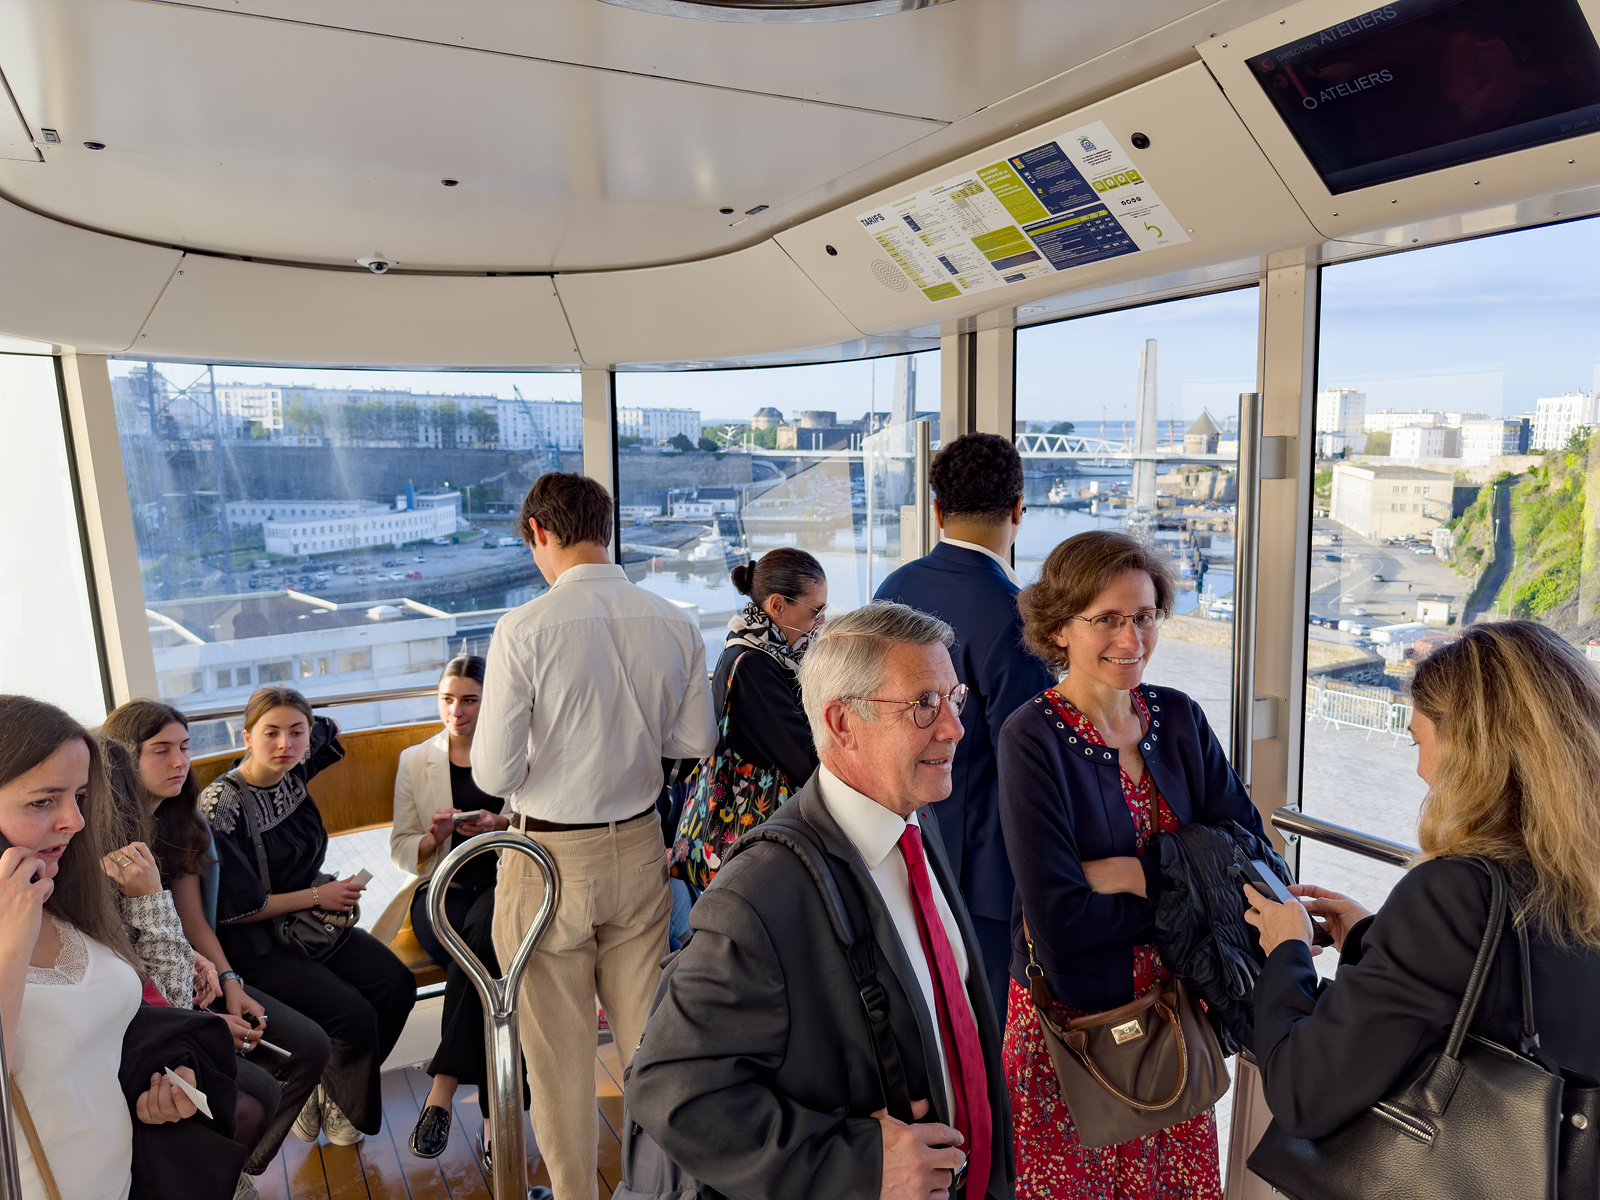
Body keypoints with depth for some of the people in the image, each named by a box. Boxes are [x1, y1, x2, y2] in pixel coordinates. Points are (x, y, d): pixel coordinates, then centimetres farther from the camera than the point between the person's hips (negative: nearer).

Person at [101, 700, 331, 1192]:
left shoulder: (183, 820, 7)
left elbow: (194, 920, 10)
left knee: (310, 1045, -4)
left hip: (191, 980, 8)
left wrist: (231, 985, -4)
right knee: (257, 1092, -22)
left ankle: (239, 1171, 13)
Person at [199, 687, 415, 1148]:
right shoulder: (222, 806, -21)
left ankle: (324, 1090, 9)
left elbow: (327, 731, 22)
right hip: (257, 944, -7)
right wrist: (318, 895, -14)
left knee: (397, 983, -12)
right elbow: (235, 909, -19)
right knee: (354, 1015, -21)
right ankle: (341, 1106, 10)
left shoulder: (291, 775, -1)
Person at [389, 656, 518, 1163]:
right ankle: (494, 1104, -29)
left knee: (481, 931, -36)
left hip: (504, 880, -1)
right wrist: (435, 837, -10)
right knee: (482, 954, -32)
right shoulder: (414, 761, 14)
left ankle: (442, 1090, -29)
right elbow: (401, 851, 13)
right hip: (443, 887, 1)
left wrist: (502, 825, -14)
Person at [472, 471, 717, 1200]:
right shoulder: (674, 625, -5)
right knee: (647, 1032, 20)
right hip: (639, 846, 4)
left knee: (559, 1050, 15)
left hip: (549, 857, -4)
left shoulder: (525, 629, -18)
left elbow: (494, 775, -15)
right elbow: (697, 743, 3)